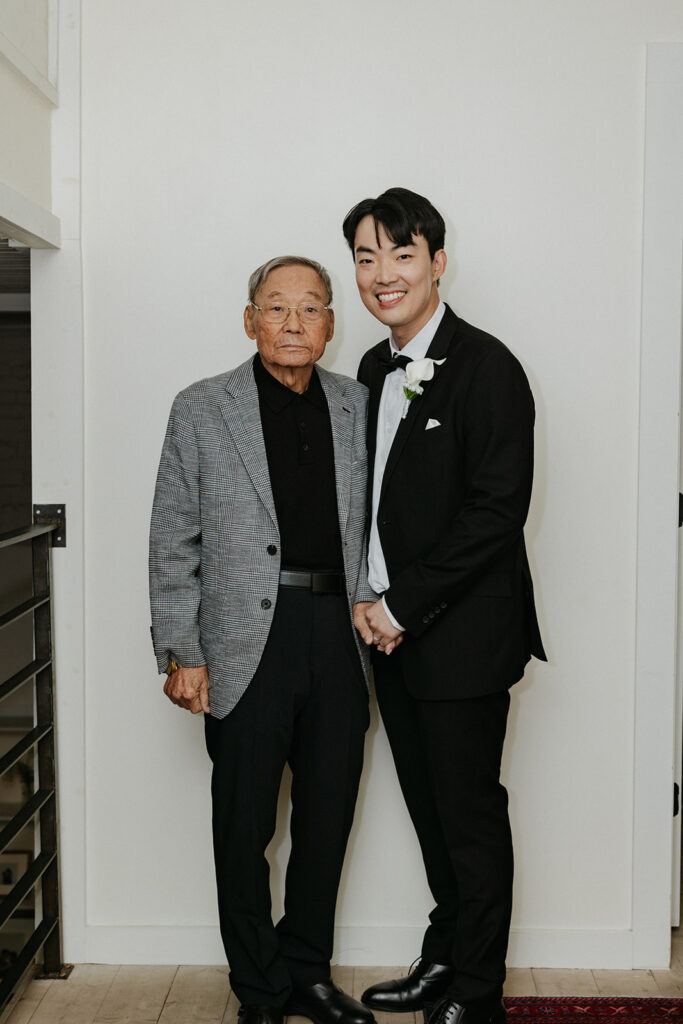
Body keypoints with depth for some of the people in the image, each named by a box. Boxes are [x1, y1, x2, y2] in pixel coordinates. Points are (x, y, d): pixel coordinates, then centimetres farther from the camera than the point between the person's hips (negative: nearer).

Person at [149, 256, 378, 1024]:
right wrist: (181, 656, -6)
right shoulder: (202, 410, -1)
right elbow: (173, 544, -2)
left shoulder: (357, 406, 8)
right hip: (249, 646, -3)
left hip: (340, 642, 3)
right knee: (245, 825, 8)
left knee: (329, 817, 13)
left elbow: (372, 522, 13)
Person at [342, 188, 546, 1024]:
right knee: (429, 809, 18)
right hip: (394, 632, 7)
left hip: (463, 637, -7)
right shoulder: (374, 370, 12)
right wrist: (370, 602, 3)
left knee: (471, 817, 5)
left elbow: (496, 510, -19)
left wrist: (405, 608, -16)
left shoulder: (485, 368, -13)